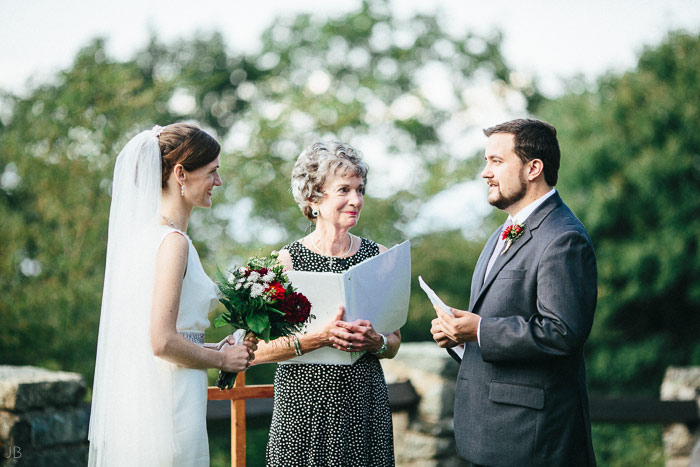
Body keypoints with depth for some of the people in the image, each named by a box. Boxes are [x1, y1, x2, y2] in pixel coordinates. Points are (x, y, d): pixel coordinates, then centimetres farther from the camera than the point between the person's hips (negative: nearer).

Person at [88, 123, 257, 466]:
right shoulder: (173, 241, -16)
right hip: (165, 407, -9)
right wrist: (221, 358, -7)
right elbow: (163, 342, -21)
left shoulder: (145, 232, 11)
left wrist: (215, 348, 14)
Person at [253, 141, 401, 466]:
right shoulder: (287, 261, -4)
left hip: (365, 408, 3)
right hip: (303, 405, -3)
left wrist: (375, 342, -9)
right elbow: (255, 350, -10)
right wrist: (319, 338, -21)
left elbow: (394, 343, 13)